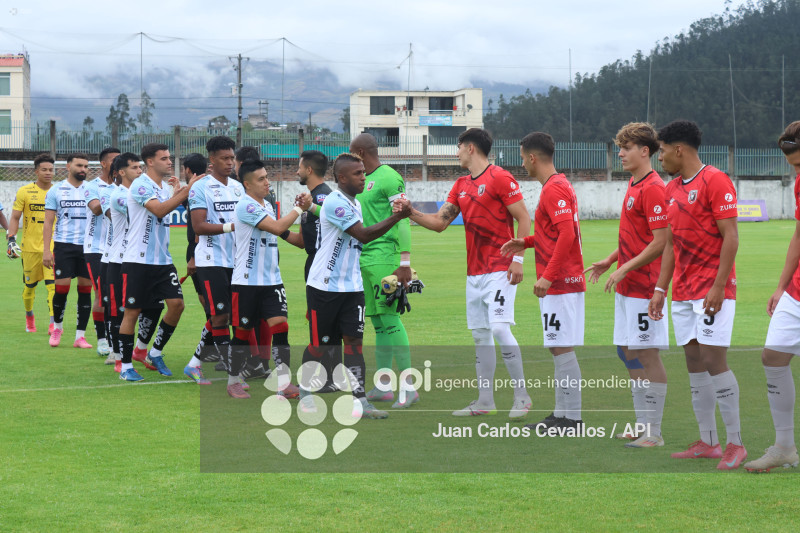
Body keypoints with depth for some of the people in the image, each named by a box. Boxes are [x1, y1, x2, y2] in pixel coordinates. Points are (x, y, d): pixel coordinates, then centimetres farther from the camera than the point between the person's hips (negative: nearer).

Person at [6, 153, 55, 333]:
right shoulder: (24, 192, -1)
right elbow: (15, 218, 1)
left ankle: (54, 322, -18)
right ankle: (29, 315, 35)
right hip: (30, 246, 0)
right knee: (30, 285, 10)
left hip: (53, 247, 0)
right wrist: (11, 239, -10)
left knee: (53, 284, -14)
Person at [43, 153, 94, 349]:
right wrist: (46, 249, -5)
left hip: (88, 246, 1)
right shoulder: (56, 191, 4)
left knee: (85, 289, 0)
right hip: (64, 245, -1)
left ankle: (80, 336, 6)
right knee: (61, 288, -4)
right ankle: (57, 326, 22)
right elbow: (48, 222, 3)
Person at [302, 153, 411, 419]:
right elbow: (363, 235, -20)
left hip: (351, 285, 7)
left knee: (353, 339, -2)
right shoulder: (334, 202, -17)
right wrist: (397, 217, -19)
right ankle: (305, 392, 22)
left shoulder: (355, 203, 13)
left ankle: (359, 400, -4)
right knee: (319, 344, 3)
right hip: (325, 285, -7)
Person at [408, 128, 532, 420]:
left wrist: (518, 258, -15)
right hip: (474, 272, 8)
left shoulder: (500, 178, -8)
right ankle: (485, 401, 14)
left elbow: (523, 218, -9)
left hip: (499, 270, -8)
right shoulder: (461, 185, 15)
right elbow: (439, 222, 15)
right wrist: (412, 213, -1)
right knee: (480, 334, 8)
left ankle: (521, 395, -7)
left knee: (499, 328, -16)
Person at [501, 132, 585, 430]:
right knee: (558, 348, 12)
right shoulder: (559, 185, 17)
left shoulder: (554, 189, -15)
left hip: (560, 283, -11)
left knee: (562, 348, -8)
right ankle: (561, 414, 16)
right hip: (562, 282, 11)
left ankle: (572, 417, -6)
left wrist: (548, 276, -25)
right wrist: (527, 243, 18)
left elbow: (567, 235, -24)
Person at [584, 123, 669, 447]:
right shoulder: (634, 185, 15)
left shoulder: (653, 188, -15)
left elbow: (660, 241, -20)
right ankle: (642, 426, 21)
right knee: (629, 354, 13)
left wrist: (625, 268, -18)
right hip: (626, 286, 10)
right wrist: (610, 261, 17)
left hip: (644, 286, -10)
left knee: (647, 355, -6)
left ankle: (654, 433, -1)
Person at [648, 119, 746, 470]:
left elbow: (730, 237, -14)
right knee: (695, 364, 7)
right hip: (683, 292, 8)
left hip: (712, 289, -8)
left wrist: (718, 287, -20)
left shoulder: (715, 181, -10)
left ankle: (735, 444, -6)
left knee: (714, 360, -12)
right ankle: (708, 443, 11)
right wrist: (660, 289, 14)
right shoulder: (672, 189, 15)